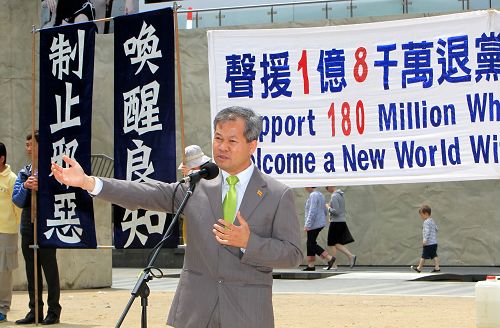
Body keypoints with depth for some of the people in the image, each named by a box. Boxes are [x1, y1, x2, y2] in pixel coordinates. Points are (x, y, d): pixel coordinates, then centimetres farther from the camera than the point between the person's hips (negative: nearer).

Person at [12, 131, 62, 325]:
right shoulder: (23, 173, 12)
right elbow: (17, 201, 5)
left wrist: (41, 189, -23)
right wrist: (25, 187, -13)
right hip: (28, 227, 6)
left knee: (50, 269, -1)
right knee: (31, 271, 9)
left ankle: (53, 311, 5)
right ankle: (35, 311, 16)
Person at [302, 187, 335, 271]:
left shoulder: (313, 195, -16)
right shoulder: (320, 195, 15)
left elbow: (312, 211, -24)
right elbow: (324, 211, 19)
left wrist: (307, 225, -24)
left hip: (314, 225, -10)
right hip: (320, 223, 10)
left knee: (312, 244, -5)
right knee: (310, 243, 12)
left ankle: (329, 258, -13)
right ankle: (310, 265, 11)